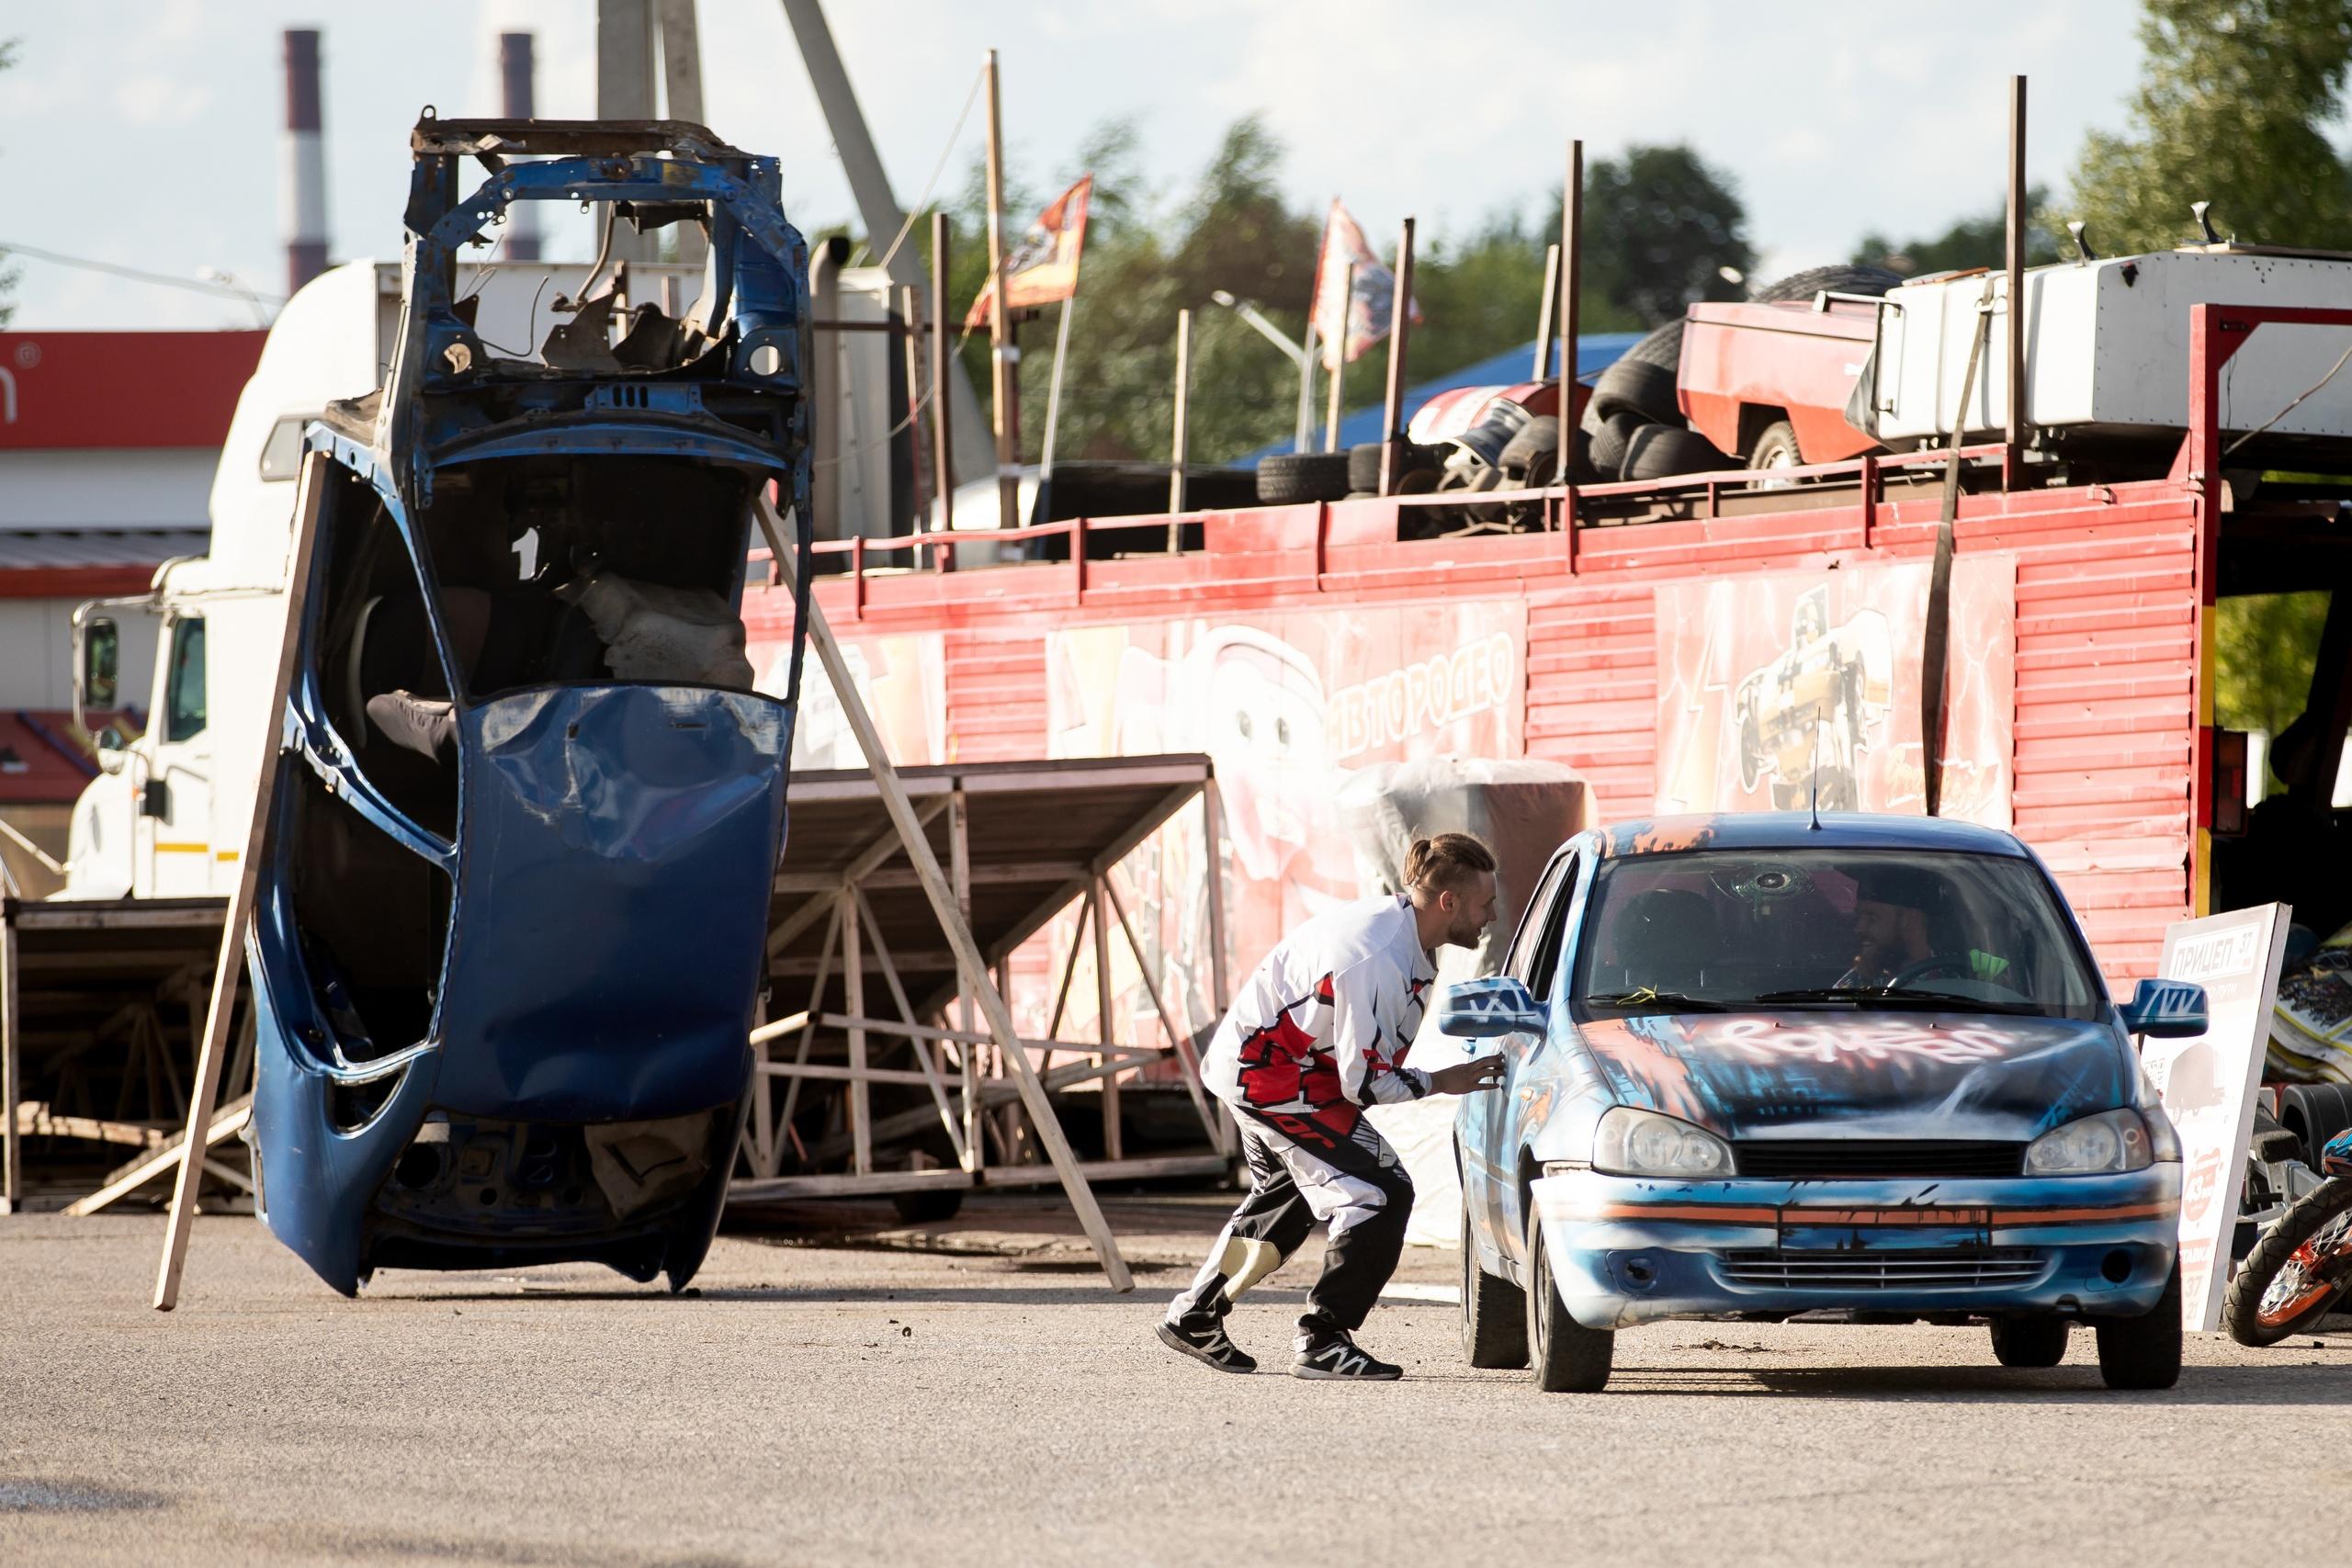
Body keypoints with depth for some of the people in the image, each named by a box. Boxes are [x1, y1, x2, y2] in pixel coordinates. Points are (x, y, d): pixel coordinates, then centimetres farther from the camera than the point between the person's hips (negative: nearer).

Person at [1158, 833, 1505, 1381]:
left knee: (1283, 1199, 27)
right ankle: (1322, 1341, -7)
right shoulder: (1376, 962, -30)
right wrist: (1441, 1082, -11)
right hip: (1275, 1080, -10)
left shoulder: (1391, 921, 0)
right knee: (1380, 1193, -12)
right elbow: (1364, 1084, -24)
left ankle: (1194, 1317, 41)